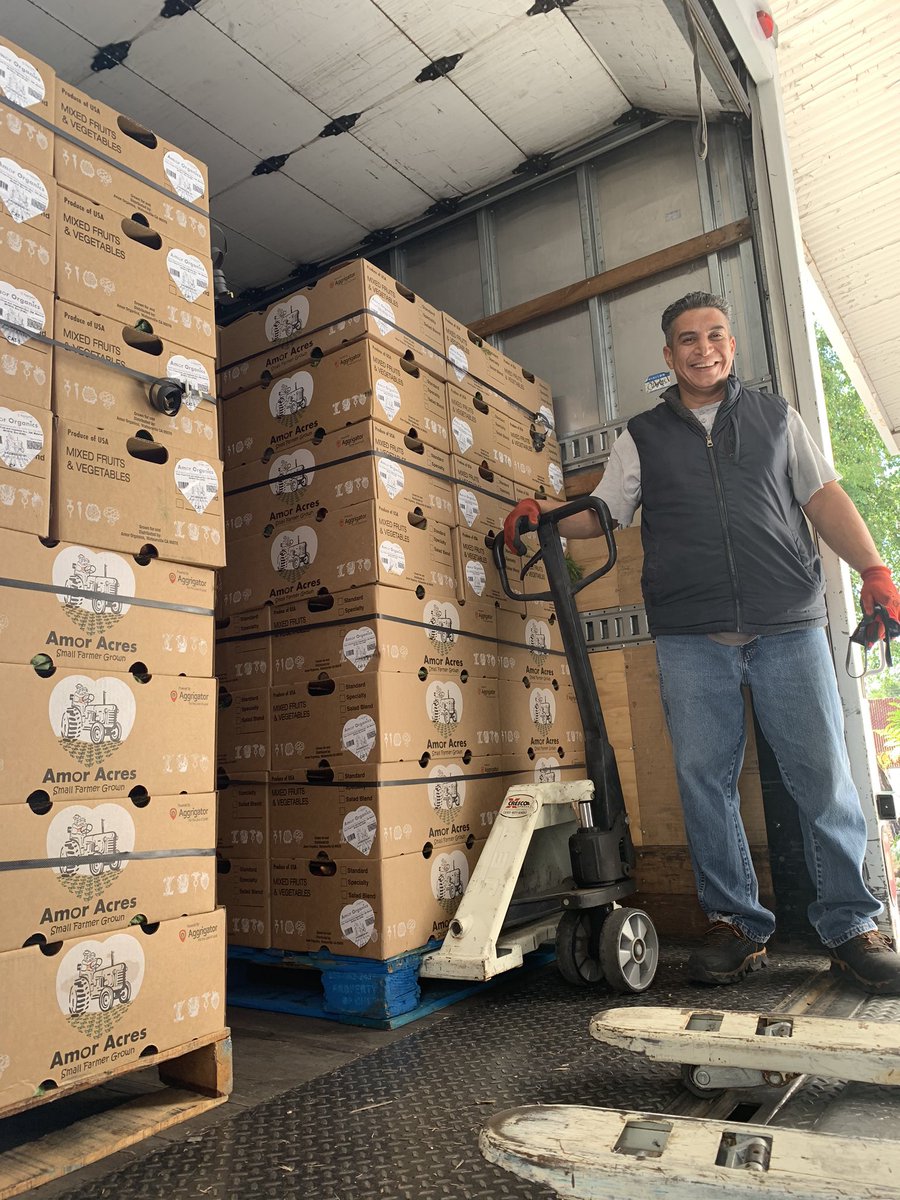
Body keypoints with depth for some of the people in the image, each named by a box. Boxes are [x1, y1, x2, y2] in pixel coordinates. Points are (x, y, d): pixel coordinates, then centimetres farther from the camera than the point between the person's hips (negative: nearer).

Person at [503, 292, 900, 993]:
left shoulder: (776, 417, 18)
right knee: (705, 778, 0)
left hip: (789, 625, 0)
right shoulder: (643, 437, 17)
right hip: (691, 638, 0)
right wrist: (544, 513, -8)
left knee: (822, 773, -2)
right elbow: (602, 515, 11)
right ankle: (737, 927, 14)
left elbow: (825, 498, 12)